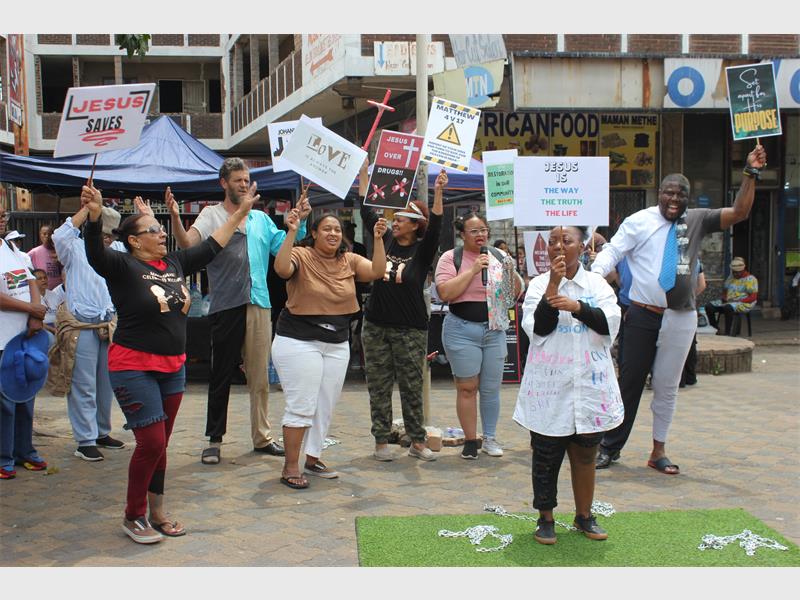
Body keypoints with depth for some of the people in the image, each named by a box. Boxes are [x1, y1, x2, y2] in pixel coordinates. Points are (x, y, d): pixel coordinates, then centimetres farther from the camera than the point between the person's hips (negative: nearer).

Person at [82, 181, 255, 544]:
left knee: (161, 444, 14)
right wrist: (94, 216, -48)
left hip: (173, 368, 7)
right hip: (134, 369, -7)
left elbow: (212, 246, 17)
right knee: (152, 443, -8)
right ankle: (132, 517, 11)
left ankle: (156, 512, 27)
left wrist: (241, 212, 19)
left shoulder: (175, 263, 7)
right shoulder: (123, 266, -11)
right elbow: (95, 253, -30)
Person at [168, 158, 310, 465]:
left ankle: (262, 436, 19)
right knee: (221, 376, 2)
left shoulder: (261, 219, 16)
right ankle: (214, 440, 12)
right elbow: (187, 244, -13)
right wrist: (175, 217, -30)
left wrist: (299, 221, 0)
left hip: (258, 304, 4)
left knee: (260, 375, 10)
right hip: (225, 306, -4)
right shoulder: (212, 215, 2)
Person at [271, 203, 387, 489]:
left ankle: (312, 459, 27)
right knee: (301, 406, -4)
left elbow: (377, 272, -5)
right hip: (299, 341, -6)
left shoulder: (349, 260, 5)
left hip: (337, 344, 6)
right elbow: (282, 269, -29)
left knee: (325, 406, 13)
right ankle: (290, 467, 5)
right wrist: (291, 232, -34)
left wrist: (378, 239, -14)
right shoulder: (302, 256, -10)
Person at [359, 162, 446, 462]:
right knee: (379, 386, 6)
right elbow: (366, 211, 7)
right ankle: (381, 440, 15)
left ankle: (417, 441, 13)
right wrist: (363, 172, 5)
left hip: (410, 330, -3)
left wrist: (438, 193, -34)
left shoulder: (422, 250, -4)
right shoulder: (385, 242, 5)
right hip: (376, 326, 3)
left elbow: (435, 228, -21)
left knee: (412, 386, 4)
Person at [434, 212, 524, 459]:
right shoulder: (451, 258, -2)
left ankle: (490, 438, 20)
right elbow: (445, 293, -14)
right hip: (462, 330, -3)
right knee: (467, 388, 1)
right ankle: (470, 440, 11)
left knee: (491, 388, 8)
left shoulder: (499, 257, 9)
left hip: (494, 330, 3)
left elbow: (517, 293, 12)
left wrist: (511, 272, -7)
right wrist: (473, 270, -16)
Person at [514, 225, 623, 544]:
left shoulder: (597, 284, 5)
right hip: (549, 386, -1)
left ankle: (584, 515, 27)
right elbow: (538, 327, -12)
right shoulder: (539, 284, 1)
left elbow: (609, 324, -8)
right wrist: (554, 283, -18)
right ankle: (545, 518, 20)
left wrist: (577, 306, -22)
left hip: (589, 384, 2)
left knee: (585, 455, 12)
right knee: (546, 456, 5)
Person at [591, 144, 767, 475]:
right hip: (643, 315, -3)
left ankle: (658, 451, 22)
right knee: (630, 381, 5)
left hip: (680, 319, 3)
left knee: (667, 386, 10)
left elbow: (739, 213, 1)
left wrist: (750, 173, -7)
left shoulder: (697, 220, 6)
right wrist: (595, 275, -27)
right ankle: (610, 447, 15)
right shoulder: (639, 221, -3)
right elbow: (612, 251, -8)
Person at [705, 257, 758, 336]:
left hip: (744, 303, -7)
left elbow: (753, 297, -12)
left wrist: (738, 301, -20)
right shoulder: (730, 277, 16)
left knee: (728, 308, -40)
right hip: (728, 302, 7)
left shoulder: (750, 279, -5)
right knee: (709, 306, -14)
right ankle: (716, 329, -12)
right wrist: (724, 298, 0)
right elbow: (724, 290, 24)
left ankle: (727, 333, -35)